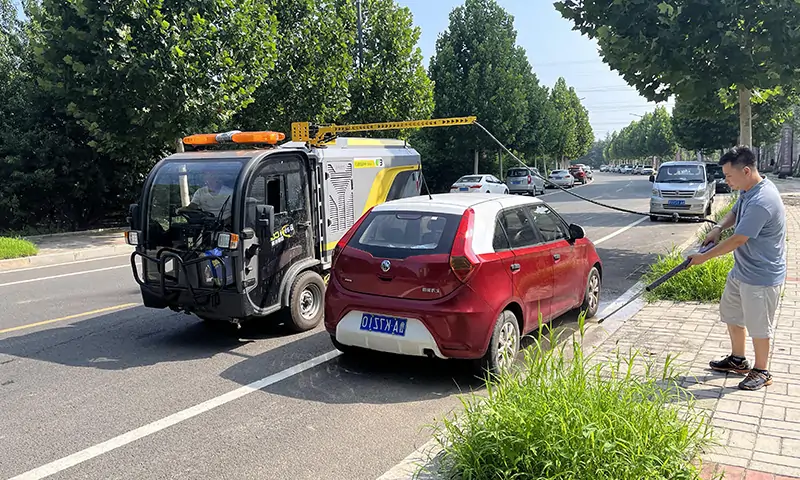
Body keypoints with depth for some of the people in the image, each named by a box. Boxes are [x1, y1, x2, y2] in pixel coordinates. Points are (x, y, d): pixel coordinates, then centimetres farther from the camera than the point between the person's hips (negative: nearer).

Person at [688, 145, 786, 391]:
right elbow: (735, 212, 20)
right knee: (731, 314, 22)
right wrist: (719, 227, -1)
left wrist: (704, 257, -16)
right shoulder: (747, 190, 0)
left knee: (758, 325, 6)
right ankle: (738, 360, 40)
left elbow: (737, 240, -26)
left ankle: (761, 372, 26)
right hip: (741, 270, 10)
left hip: (761, 276, -10)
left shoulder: (761, 201, -31)